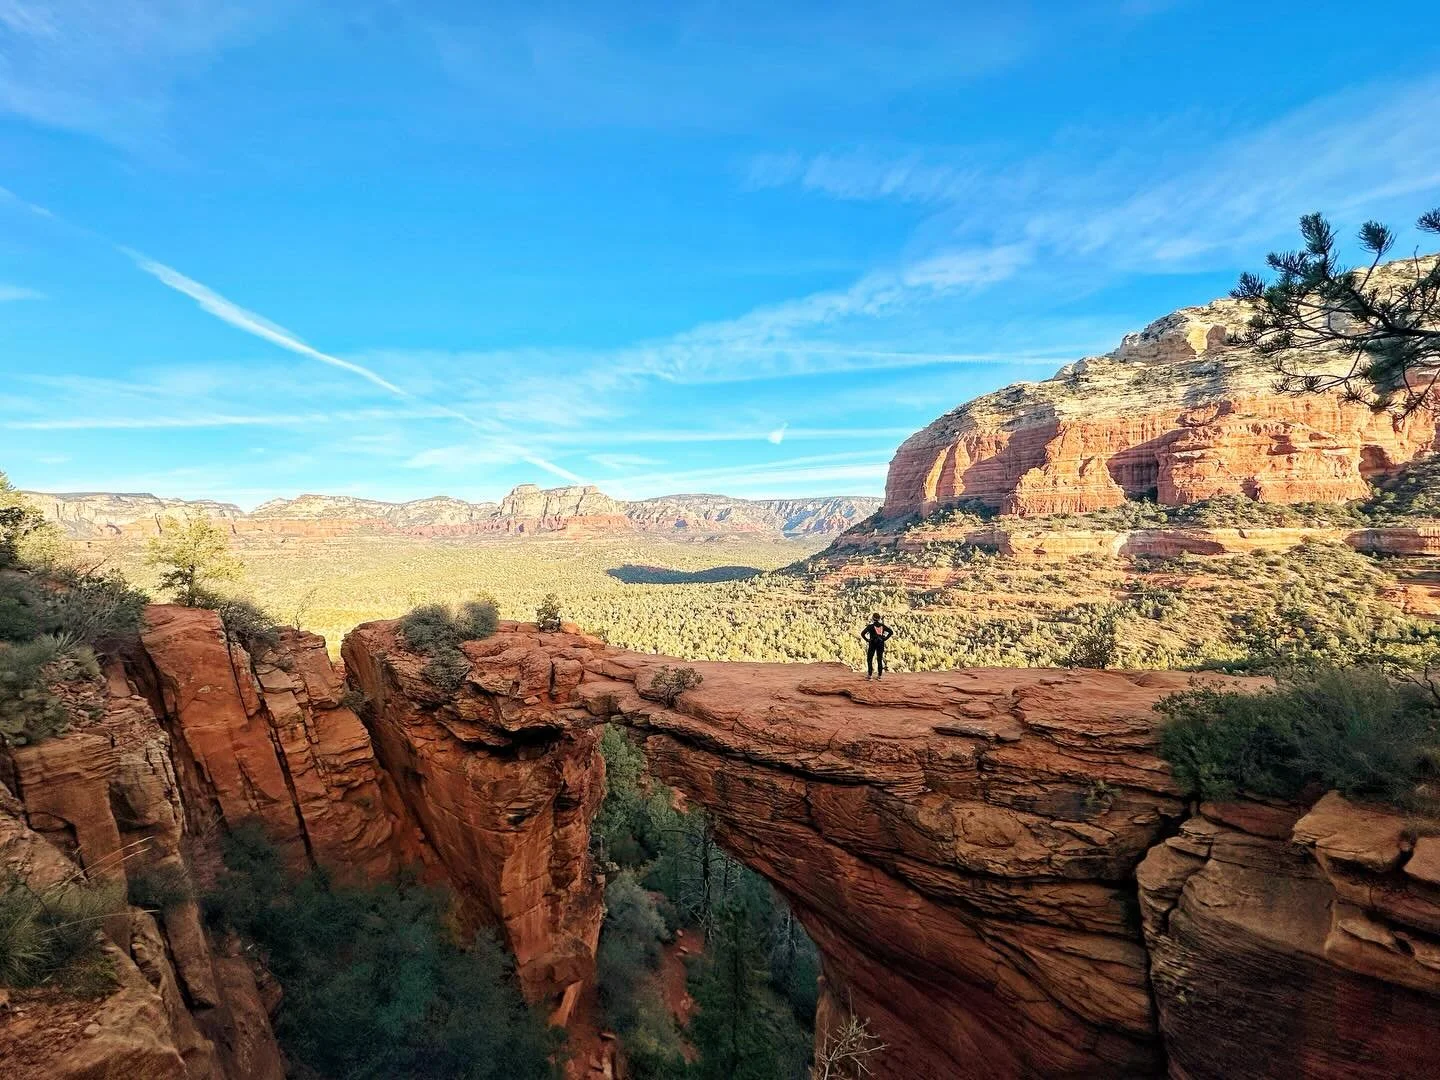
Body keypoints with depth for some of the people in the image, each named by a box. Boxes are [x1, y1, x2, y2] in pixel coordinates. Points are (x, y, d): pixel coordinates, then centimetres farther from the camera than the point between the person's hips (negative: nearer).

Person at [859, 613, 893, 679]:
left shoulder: (871, 626, -7)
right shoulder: (882, 626, 4)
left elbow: (862, 633, -14)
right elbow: (891, 632, 6)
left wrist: (867, 640, -3)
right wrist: (885, 639, 5)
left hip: (872, 643, -3)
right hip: (881, 644, 3)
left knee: (869, 659, 4)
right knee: (880, 659, 11)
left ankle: (869, 674, -2)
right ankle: (879, 675, 10)